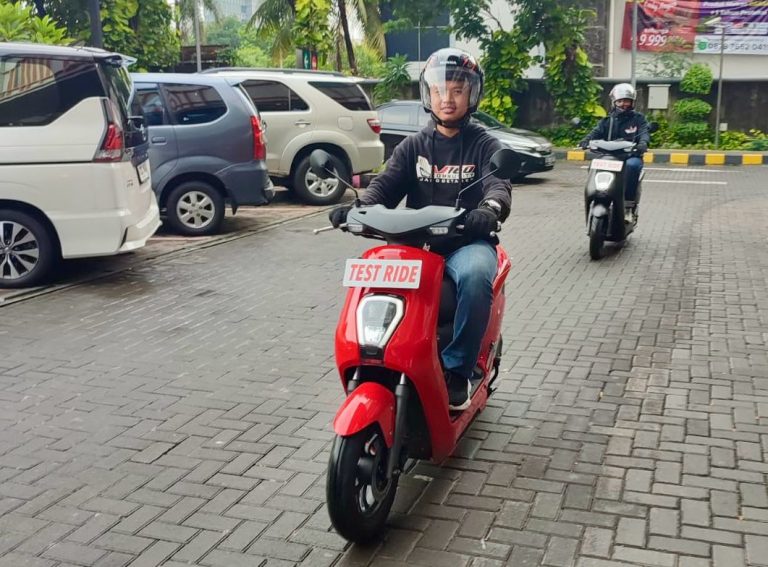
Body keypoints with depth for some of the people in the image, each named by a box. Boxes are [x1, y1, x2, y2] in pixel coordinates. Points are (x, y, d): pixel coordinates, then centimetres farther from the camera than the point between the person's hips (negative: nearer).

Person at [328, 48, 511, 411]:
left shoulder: (484, 146, 8)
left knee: (475, 276, -37)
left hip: (467, 240, -2)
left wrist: (489, 210, -36)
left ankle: (457, 371, -20)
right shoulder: (413, 146, 17)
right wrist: (359, 207, -21)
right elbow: (386, 184, 2)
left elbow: (498, 185, -10)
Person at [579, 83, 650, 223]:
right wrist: (586, 140, -21)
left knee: (632, 165, -38)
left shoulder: (638, 118, 12)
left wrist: (643, 142, -30)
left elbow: (644, 132, -5)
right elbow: (597, 131, 2)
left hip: (631, 155, -2)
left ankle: (628, 206, -32)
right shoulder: (608, 120, 18)